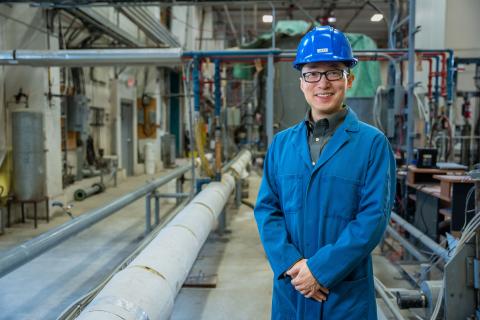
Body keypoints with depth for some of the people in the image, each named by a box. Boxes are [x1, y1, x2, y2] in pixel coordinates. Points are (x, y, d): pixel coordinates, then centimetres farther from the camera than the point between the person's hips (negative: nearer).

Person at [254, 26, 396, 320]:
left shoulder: (373, 143, -7)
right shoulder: (281, 143, 5)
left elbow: (374, 217, -12)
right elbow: (267, 208, 2)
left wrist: (320, 268, -17)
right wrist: (291, 264, -12)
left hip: (347, 292, -3)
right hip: (290, 288, 3)